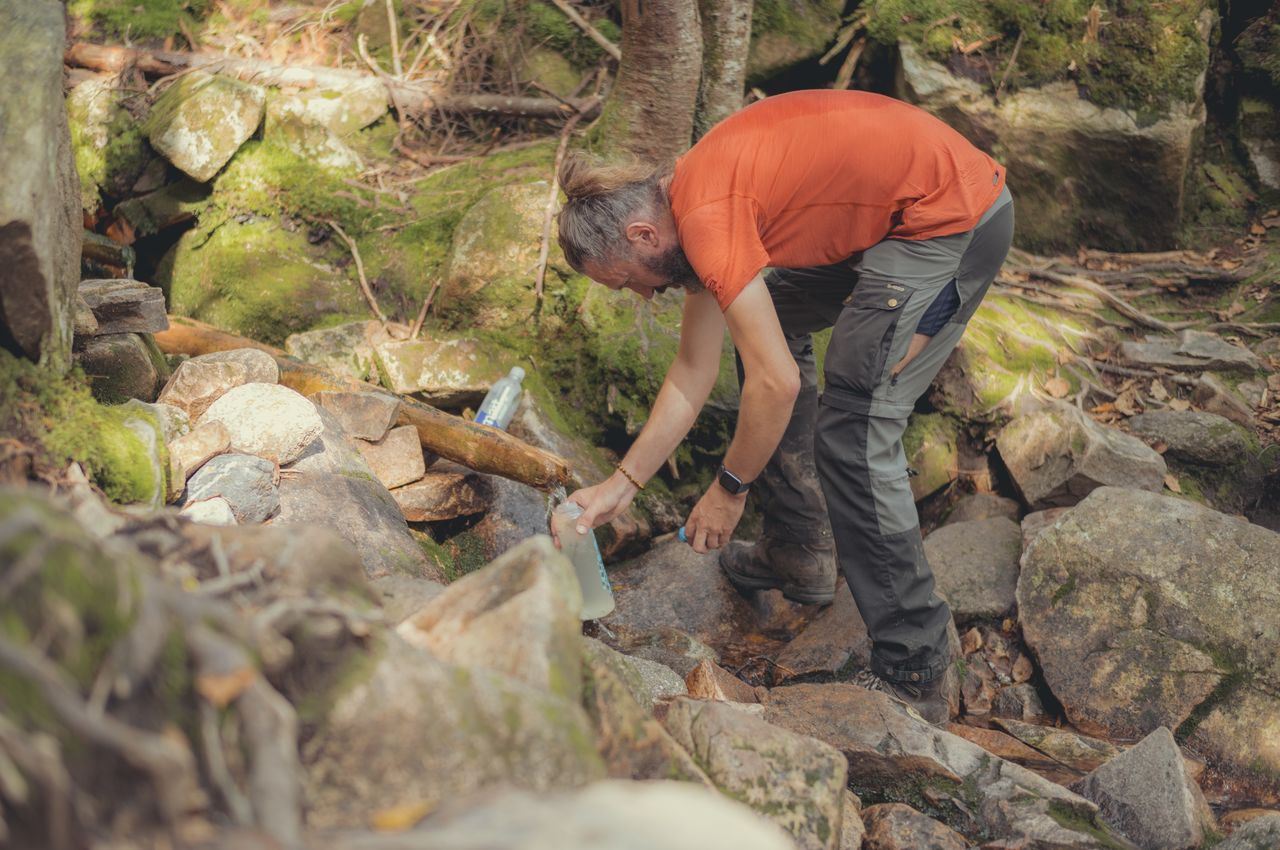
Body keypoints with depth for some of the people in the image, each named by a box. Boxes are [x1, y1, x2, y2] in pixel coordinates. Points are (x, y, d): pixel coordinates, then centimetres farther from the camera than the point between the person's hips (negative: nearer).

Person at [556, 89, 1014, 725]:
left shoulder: (706, 222, -21)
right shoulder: (693, 205, 9)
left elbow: (777, 384, -23)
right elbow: (693, 373, 14)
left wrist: (729, 488, -7)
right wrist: (621, 485, 14)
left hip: (952, 219, -11)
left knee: (853, 430, -13)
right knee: (769, 328, 22)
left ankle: (911, 676, -4)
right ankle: (799, 554, 27)